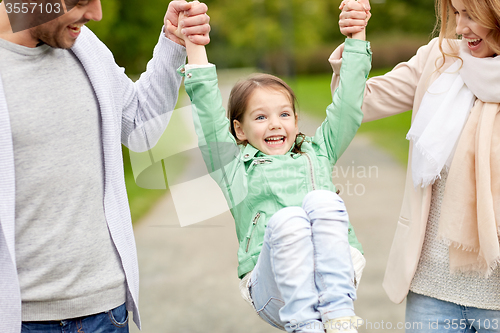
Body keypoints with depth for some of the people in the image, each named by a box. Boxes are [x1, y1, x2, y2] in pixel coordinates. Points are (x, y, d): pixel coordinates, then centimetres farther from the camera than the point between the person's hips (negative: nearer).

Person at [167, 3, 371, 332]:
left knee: (322, 200, -25)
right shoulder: (236, 168, 20)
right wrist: (195, 46, 2)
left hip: (337, 271, 2)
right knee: (287, 218, -31)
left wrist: (356, 39, 13)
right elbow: (209, 116, 9)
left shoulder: (317, 152, 27)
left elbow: (348, 106, 20)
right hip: (272, 291, -2)